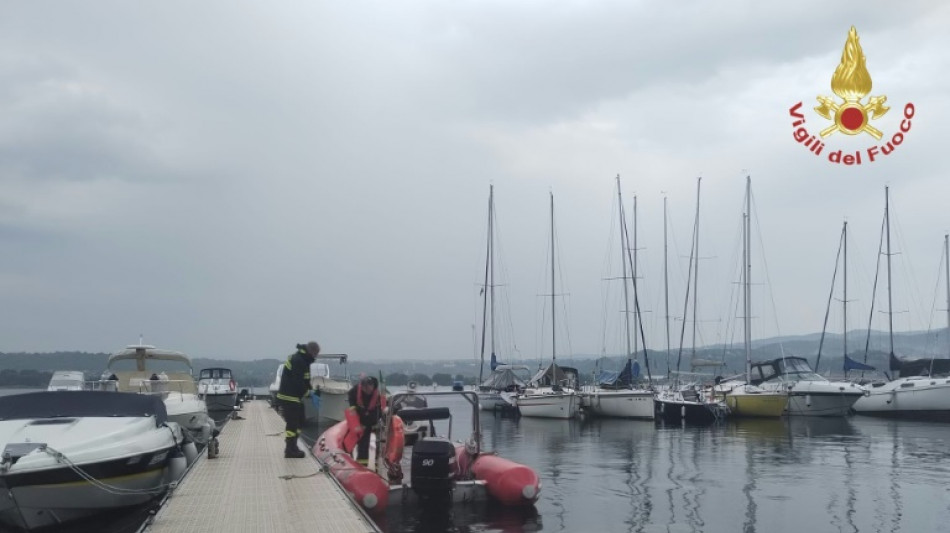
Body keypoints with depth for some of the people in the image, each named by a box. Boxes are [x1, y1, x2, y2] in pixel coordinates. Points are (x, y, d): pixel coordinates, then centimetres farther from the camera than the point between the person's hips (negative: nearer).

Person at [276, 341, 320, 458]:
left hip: (295, 397, 11)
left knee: (298, 422, 17)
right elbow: (298, 382, -25)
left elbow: (304, 380, 17)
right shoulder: (298, 361, -20)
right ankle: (290, 451, -2)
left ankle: (293, 448, 26)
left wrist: (309, 390, 4)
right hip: (289, 398, -11)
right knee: (292, 423, -7)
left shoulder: (300, 359, 13)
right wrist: (307, 392, -13)